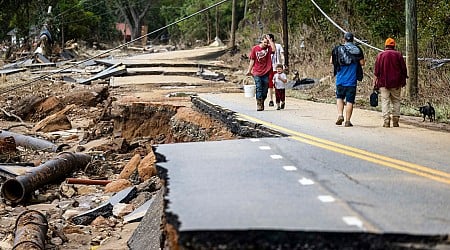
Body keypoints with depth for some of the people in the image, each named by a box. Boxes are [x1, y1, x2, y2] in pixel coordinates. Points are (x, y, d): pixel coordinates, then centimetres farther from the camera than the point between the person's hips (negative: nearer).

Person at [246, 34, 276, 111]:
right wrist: (249, 70, 3)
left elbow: (273, 49, -23)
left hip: (266, 73, 1)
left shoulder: (268, 48, 1)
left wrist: (270, 39, -17)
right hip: (257, 73, -1)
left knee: (265, 90, 8)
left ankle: (262, 104, 25)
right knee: (259, 89, -8)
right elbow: (252, 60, 4)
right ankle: (259, 105, -5)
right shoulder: (255, 48, -1)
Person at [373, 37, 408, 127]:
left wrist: (375, 83, 2)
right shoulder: (398, 54, 3)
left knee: (385, 101, -1)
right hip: (396, 83, 1)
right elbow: (403, 69, 4)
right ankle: (395, 121, 6)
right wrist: (403, 81, 12)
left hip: (383, 82, -1)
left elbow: (376, 70, 0)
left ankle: (386, 121, -9)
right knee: (396, 101, 9)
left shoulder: (380, 55, 2)